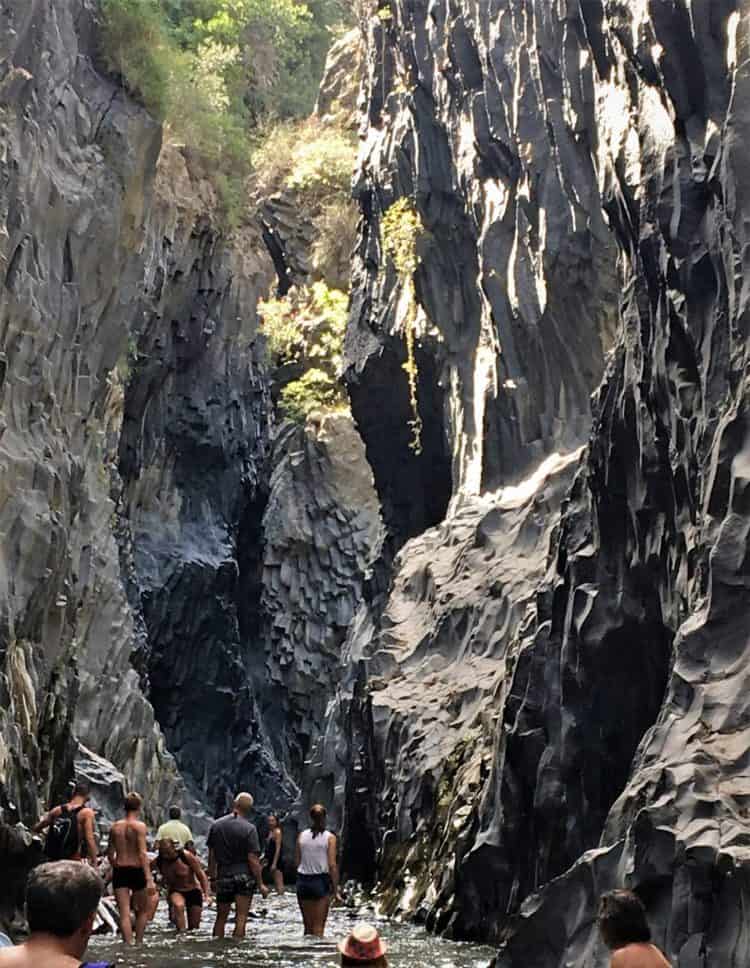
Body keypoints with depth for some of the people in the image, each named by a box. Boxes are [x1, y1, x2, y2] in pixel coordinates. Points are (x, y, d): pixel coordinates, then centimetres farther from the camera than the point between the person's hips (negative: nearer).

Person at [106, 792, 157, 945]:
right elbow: (142, 854, -15)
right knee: (143, 910, 16)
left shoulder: (115, 827, 6)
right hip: (136, 871, -3)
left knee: (124, 913, 1)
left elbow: (110, 853, 12)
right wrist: (149, 879, -17)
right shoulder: (139, 826, -9)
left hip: (119, 871, 3)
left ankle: (128, 944, -5)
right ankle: (138, 942, 16)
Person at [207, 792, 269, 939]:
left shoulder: (216, 825, 1)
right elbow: (253, 859, -12)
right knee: (241, 919, -1)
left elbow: (212, 855, 6)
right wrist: (260, 884, -5)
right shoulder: (249, 829, -11)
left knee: (221, 917, 15)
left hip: (223, 878, 4)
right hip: (244, 877, -3)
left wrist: (213, 878, 16)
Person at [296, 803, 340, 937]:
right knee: (319, 926, 2)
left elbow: (298, 861, 4)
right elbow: (332, 865, -10)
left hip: (303, 881, 3)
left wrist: (301, 881, 13)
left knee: (307, 925, 14)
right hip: (321, 881, -3)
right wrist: (335, 888, -4)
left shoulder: (302, 836, 3)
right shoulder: (329, 838, -6)